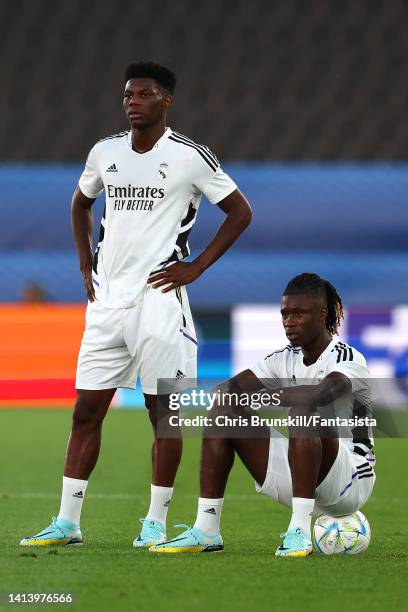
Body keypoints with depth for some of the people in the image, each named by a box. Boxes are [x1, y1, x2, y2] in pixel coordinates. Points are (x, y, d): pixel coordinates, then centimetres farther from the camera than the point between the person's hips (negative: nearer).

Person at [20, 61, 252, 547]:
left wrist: (196, 267, -5)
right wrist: (85, 264, 15)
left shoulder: (189, 157, -5)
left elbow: (240, 212, -1)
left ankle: (156, 522, 8)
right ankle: (66, 522, 7)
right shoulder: (104, 152, 9)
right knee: (86, 411, 4)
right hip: (106, 301, 5)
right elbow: (81, 203, 27)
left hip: (158, 298, -5)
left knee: (163, 412, -1)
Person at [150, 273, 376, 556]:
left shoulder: (349, 359, -13)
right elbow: (229, 387, 2)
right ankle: (206, 530, -11)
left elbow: (322, 393, -36)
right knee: (222, 411, -3)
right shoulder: (285, 359, 9)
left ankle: (300, 531, -37)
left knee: (302, 412, -35)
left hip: (351, 481, -7)